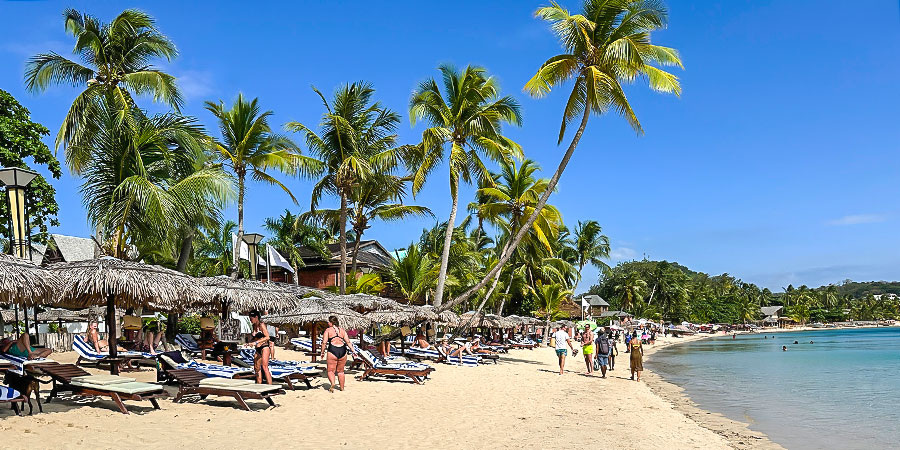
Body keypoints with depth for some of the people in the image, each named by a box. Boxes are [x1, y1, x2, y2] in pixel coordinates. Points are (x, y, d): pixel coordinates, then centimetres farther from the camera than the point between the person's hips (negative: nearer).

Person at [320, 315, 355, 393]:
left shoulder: (328, 330, 2)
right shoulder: (342, 330, 13)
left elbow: (324, 342, -3)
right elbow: (348, 341, 6)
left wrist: (322, 352, 6)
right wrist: (353, 350, 8)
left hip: (332, 351, -4)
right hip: (342, 351, 4)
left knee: (330, 371, 4)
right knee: (340, 371, 18)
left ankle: (332, 383, -21)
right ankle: (342, 388, 21)